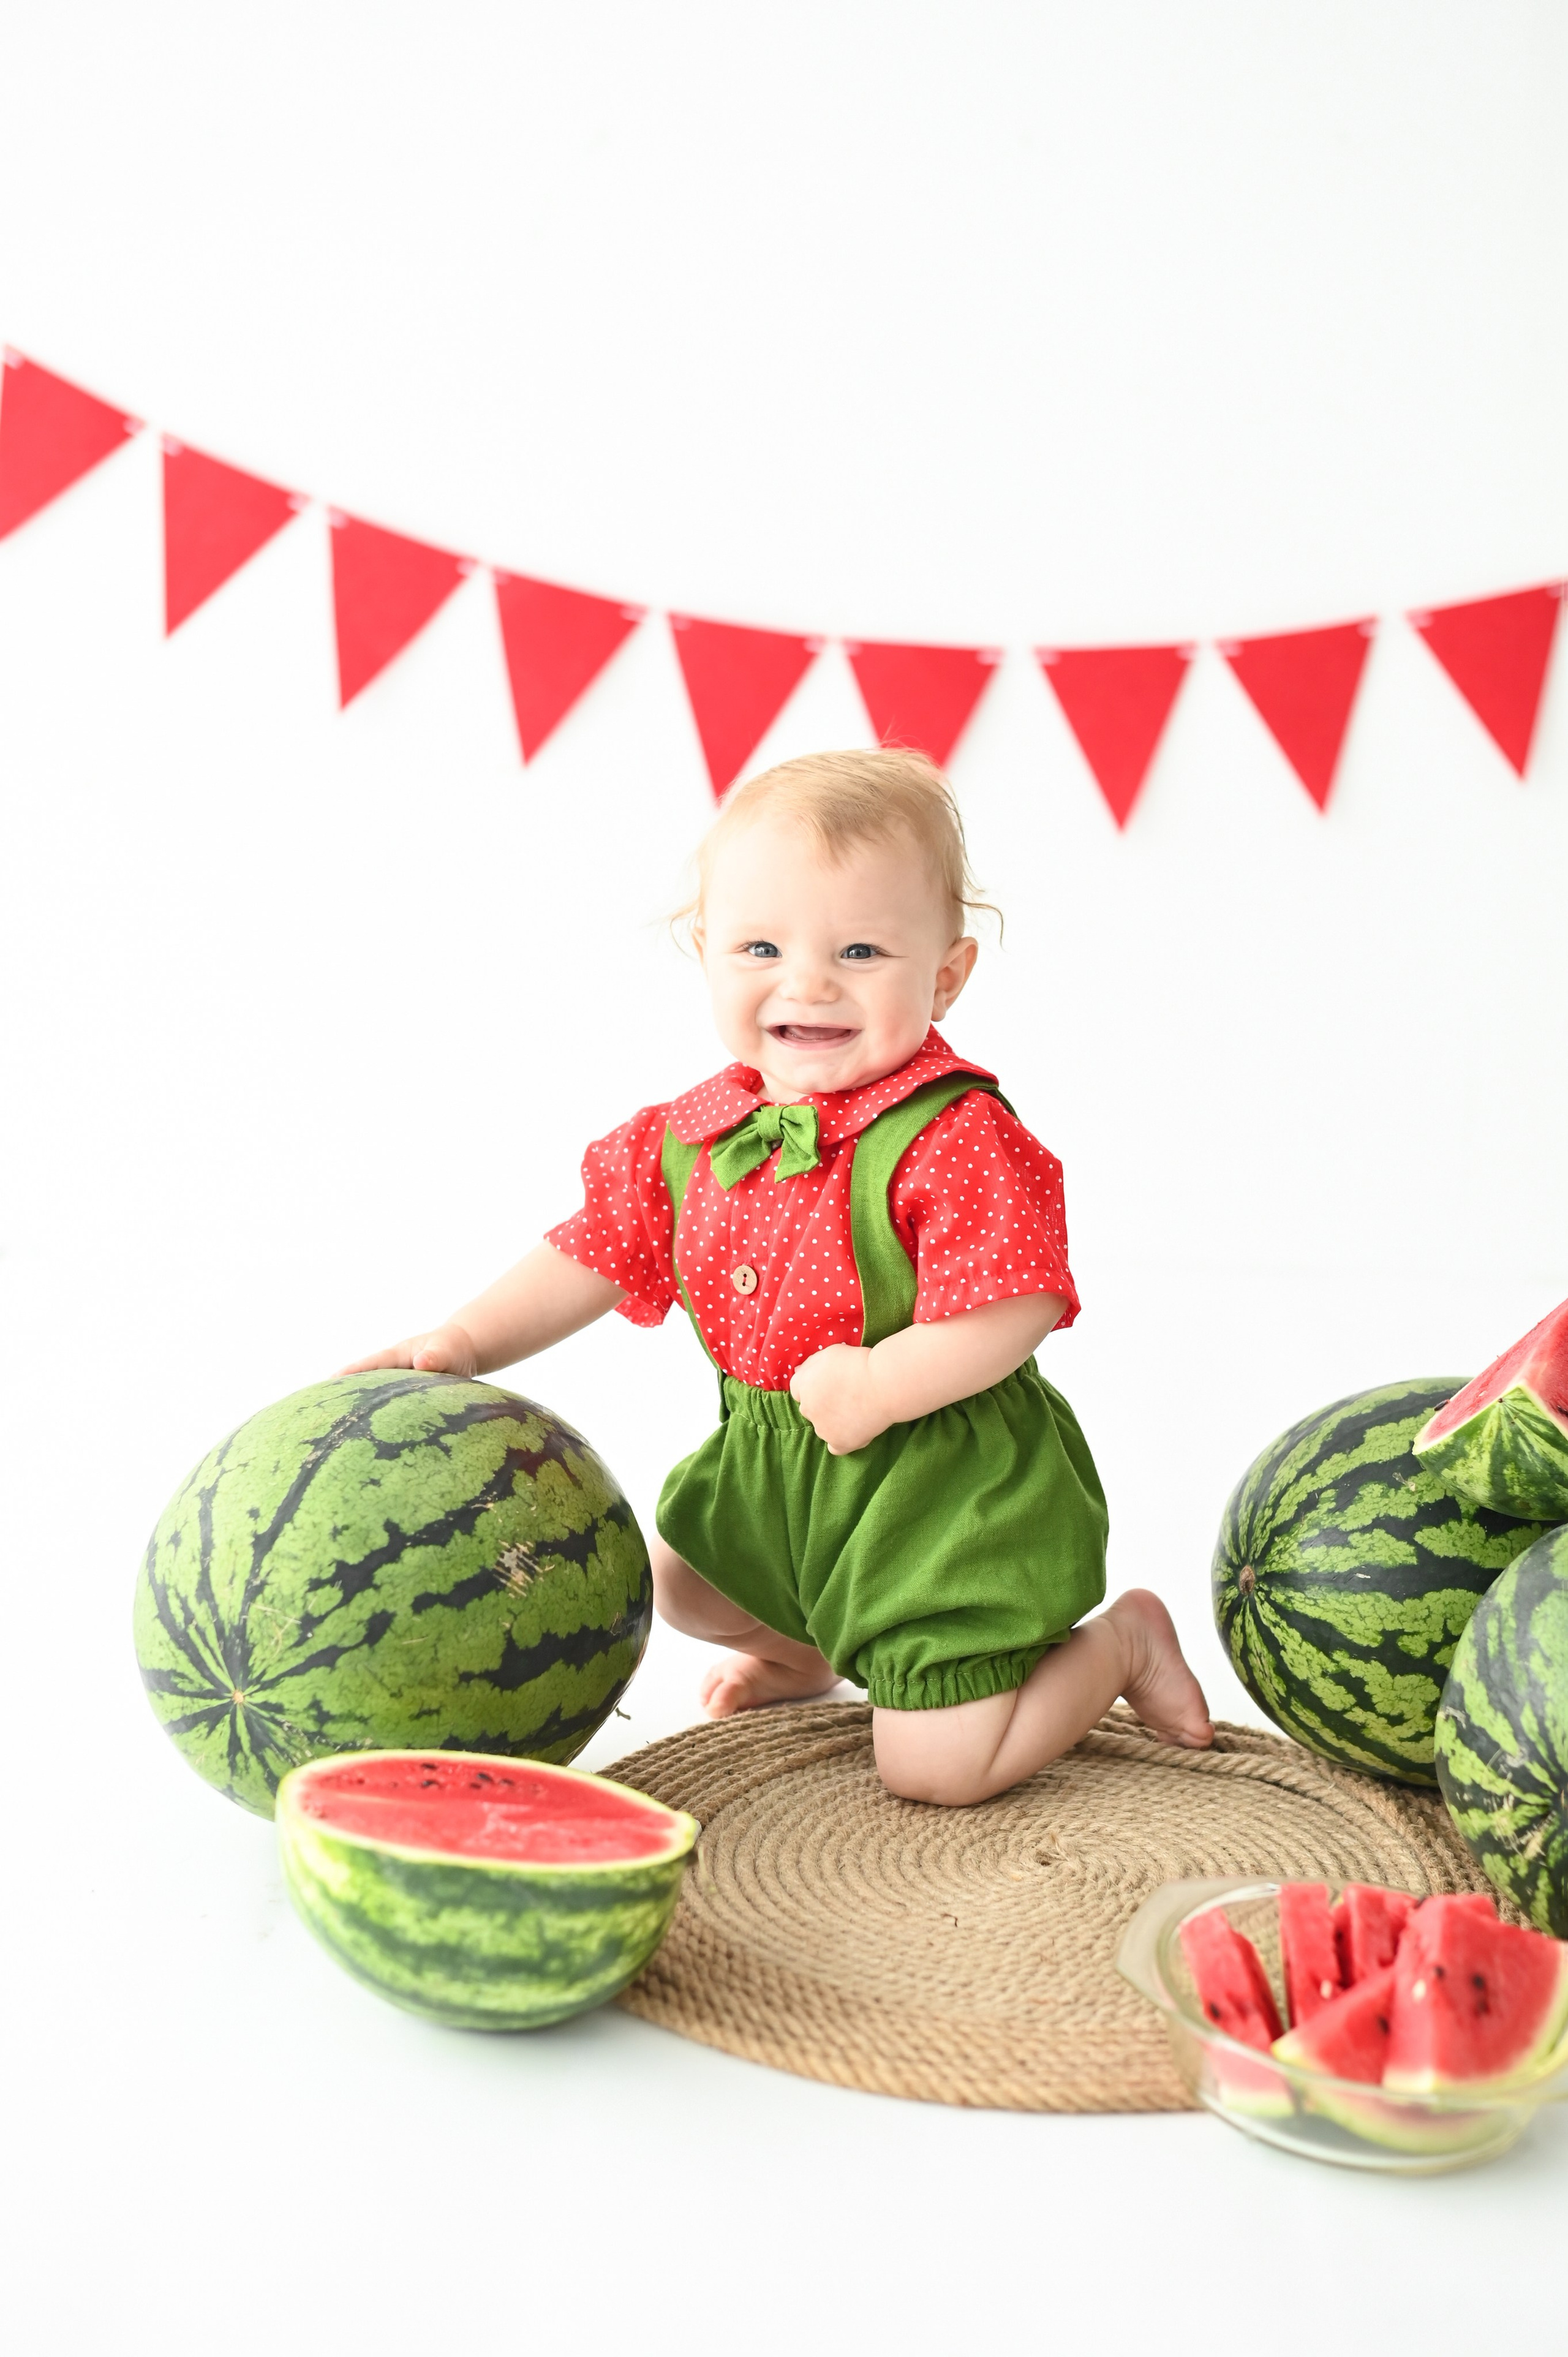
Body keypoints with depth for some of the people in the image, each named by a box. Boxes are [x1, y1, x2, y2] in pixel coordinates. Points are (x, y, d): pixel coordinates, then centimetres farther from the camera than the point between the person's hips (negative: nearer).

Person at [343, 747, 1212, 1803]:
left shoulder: (957, 1138, -25)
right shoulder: (699, 1132, -3)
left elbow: (1020, 1309, -26)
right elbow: (603, 1248, 5)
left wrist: (882, 1386, -33)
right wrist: (465, 1342, -2)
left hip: (946, 1481, -7)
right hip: (778, 1465, 7)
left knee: (934, 1767, -6)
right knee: (680, 1577, 27)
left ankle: (1122, 1642, 19)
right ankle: (808, 1649, 56)